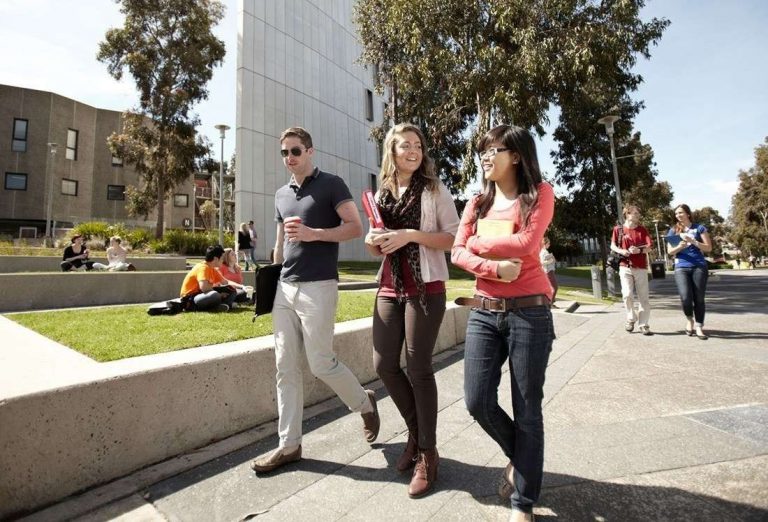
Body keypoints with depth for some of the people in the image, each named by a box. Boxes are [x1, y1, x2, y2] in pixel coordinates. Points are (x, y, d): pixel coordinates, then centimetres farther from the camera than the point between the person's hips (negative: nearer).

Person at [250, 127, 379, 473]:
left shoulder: (331, 184, 0)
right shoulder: (281, 194, 19)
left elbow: (355, 227, -8)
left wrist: (313, 233, -18)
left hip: (317, 287, -6)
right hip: (285, 289, 7)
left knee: (321, 363, -3)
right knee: (286, 368, 6)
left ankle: (364, 403, 26)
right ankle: (289, 444, 17)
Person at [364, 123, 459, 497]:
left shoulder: (434, 190, -1)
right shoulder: (382, 194, 13)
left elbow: (454, 238, -7)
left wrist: (411, 234, -19)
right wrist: (373, 241, -3)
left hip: (425, 288, -5)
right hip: (390, 288, 6)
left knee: (418, 367, -2)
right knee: (384, 364, 5)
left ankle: (427, 454, 16)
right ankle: (416, 431, 29)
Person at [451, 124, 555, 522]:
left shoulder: (539, 194, 1)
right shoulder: (478, 203, 12)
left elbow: (526, 243, -16)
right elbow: (458, 253, 0)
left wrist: (479, 242, -3)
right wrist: (495, 267, -16)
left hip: (528, 313, -4)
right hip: (483, 313, 4)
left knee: (527, 410, 5)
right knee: (478, 401, 1)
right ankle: (519, 456, 34)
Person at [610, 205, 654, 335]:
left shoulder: (642, 229, 8)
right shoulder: (618, 229, 4)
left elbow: (650, 246, 1)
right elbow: (612, 246, 5)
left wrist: (639, 250, -18)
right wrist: (621, 251, -15)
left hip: (641, 268, 2)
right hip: (625, 267, -2)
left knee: (644, 297, 1)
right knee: (627, 294, -11)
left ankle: (643, 324, 10)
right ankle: (631, 319, 13)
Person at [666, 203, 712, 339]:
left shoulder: (699, 228, 6)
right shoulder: (673, 230, 10)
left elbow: (709, 248, 1)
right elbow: (670, 251, 6)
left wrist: (693, 241, -13)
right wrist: (679, 247, -15)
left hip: (699, 267, 0)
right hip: (681, 268, 0)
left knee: (699, 299, -2)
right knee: (685, 298, -14)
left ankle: (699, 328, 7)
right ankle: (690, 320, 13)